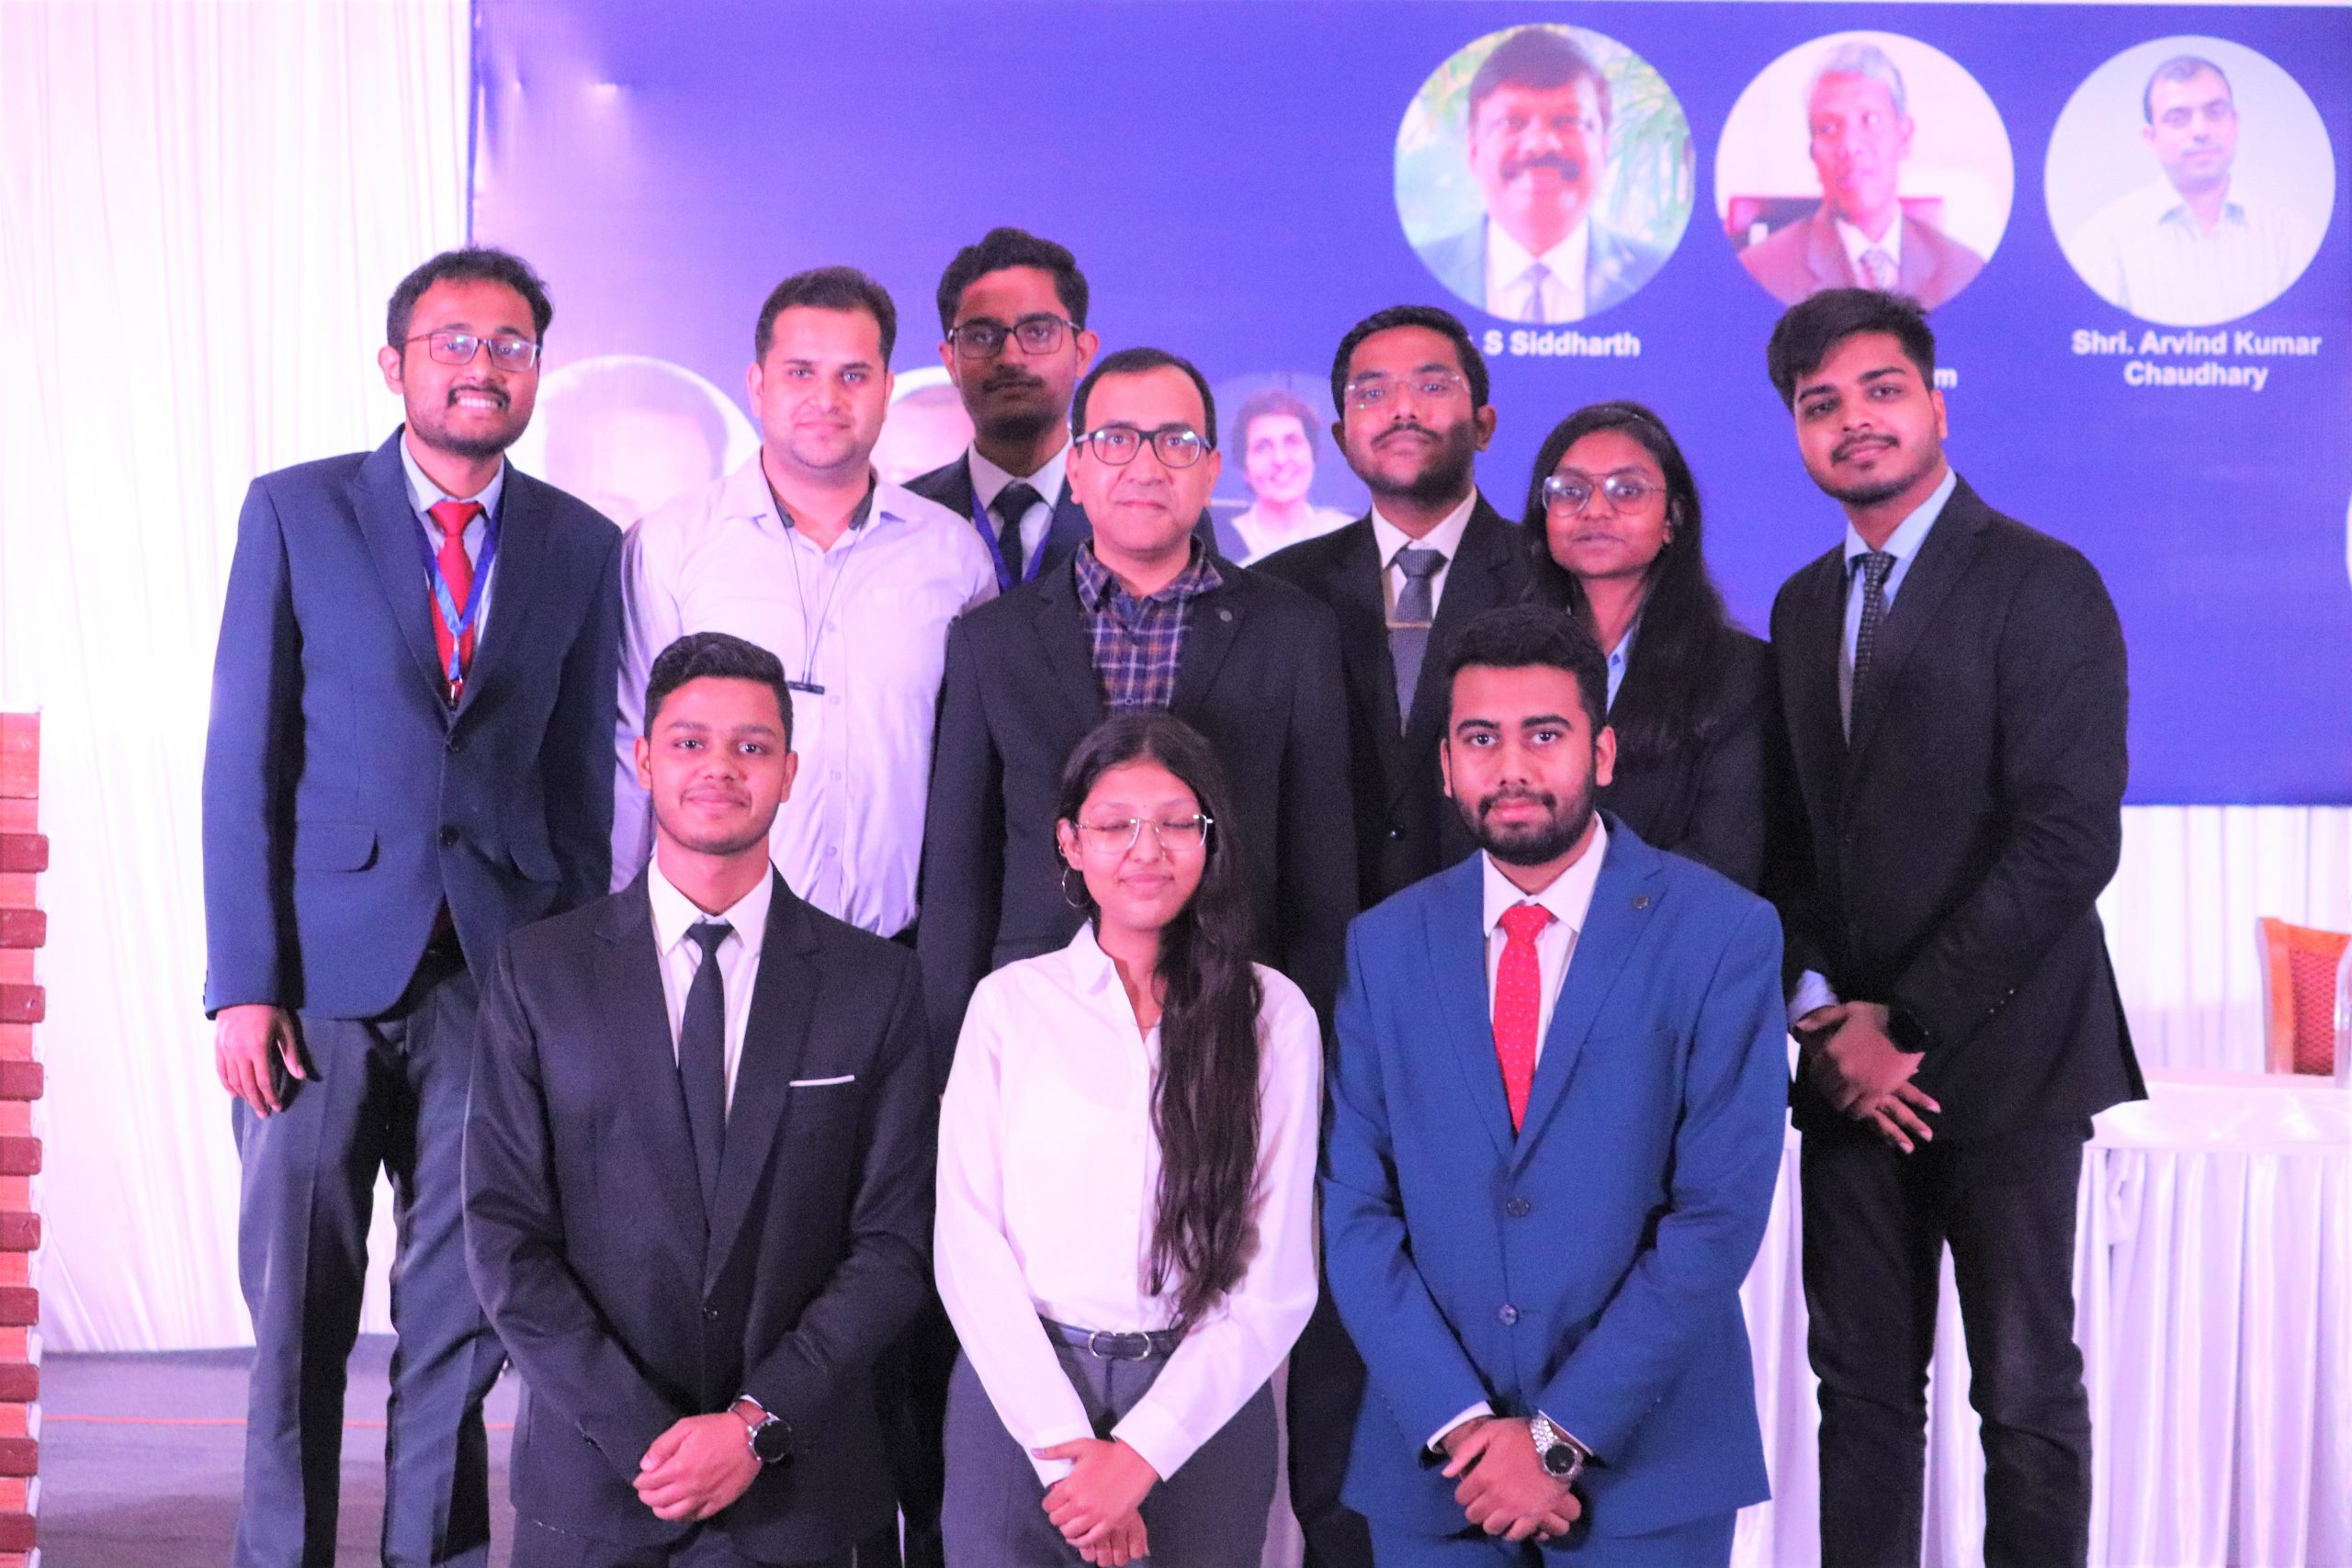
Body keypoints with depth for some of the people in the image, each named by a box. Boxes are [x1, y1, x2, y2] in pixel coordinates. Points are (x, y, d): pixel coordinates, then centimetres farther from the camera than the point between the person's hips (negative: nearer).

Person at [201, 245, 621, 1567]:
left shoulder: (583, 546, 8)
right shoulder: (295, 512, 3)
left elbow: (582, 778, 9)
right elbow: (245, 757, 0)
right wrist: (243, 982, -7)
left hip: (502, 970, 1)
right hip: (326, 964, -1)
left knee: (462, 1309, 5)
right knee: (299, 1308, 4)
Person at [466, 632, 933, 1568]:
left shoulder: (876, 984, -1)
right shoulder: (538, 973, -1)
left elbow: (894, 1242, -3)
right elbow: (504, 1237, -5)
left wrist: (761, 1423, -13)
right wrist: (645, 1438, -12)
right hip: (591, 1481, 0)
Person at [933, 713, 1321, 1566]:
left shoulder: (1274, 1014, 0)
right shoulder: (1010, 1001, 1)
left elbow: (1277, 1279, -3)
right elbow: (968, 1244, -3)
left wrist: (1143, 1452, -11)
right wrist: (1063, 1445, -11)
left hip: (1202, 1406, 0)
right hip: (1019, 1394, 0)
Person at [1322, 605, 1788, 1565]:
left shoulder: (1723, 935, -7)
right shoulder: (1385, 946, 3)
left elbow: (1721, 1214, -11)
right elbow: (1355, 1209, -1)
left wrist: (1559, 1438, -13)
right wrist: (1459, 1424, -11)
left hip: (1646, 1458, -2)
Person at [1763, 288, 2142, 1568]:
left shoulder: (2043, 585, -7)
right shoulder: (1803, 607, 14)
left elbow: (2071, 840, -15)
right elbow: (1794, 836, 12)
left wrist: (1906, 1018, -14)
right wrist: (1823, 1019, -4)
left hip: (1998, 1060, -5)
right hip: (1850, 1065, 6)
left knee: (2027, 1391, 3)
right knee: (1861, 1379, 10)